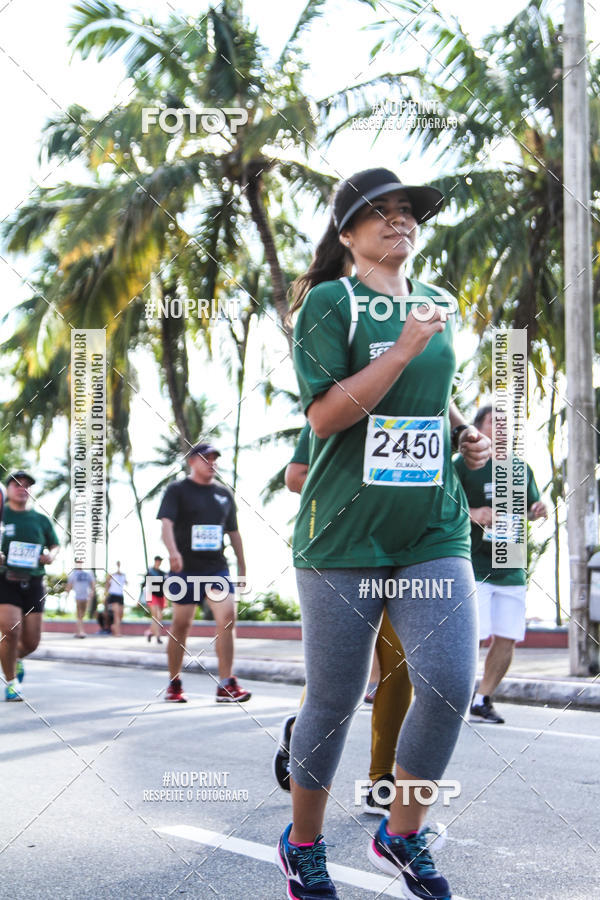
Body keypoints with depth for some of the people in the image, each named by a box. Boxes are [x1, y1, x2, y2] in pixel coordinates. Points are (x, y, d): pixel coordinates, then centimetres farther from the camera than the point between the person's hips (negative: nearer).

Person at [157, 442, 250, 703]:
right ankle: (174, 684, 18)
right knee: (181, 625, 3)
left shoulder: (224, 493, 15)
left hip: (217, 567, 3)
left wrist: (242, 566, 18)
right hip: (186, 569, -3)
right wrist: (173, 551, -32)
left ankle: (226, 685, -10)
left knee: (227, 618, -12)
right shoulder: (177, 491, 1)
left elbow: (233, 532, 21)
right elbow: (166, 522, -14)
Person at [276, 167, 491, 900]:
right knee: (333, 701, 4)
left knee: (450, 686, -9)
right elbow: (325, 413, -12)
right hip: (345, 532, -4)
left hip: (434, 530, 5)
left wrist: (466, 434, 10)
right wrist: (404, 348, -17)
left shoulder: (438, 305, 15)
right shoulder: (329, 302, -3)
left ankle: (402, 835, 15)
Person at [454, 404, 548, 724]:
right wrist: (473, 514, -23)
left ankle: (483, 699, 19)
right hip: (473, 565, -5)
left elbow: (530, 507, 24)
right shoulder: (463, 464, -3)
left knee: (506, 639, 4)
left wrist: (538, 510, 1)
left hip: (511, 567, 5)